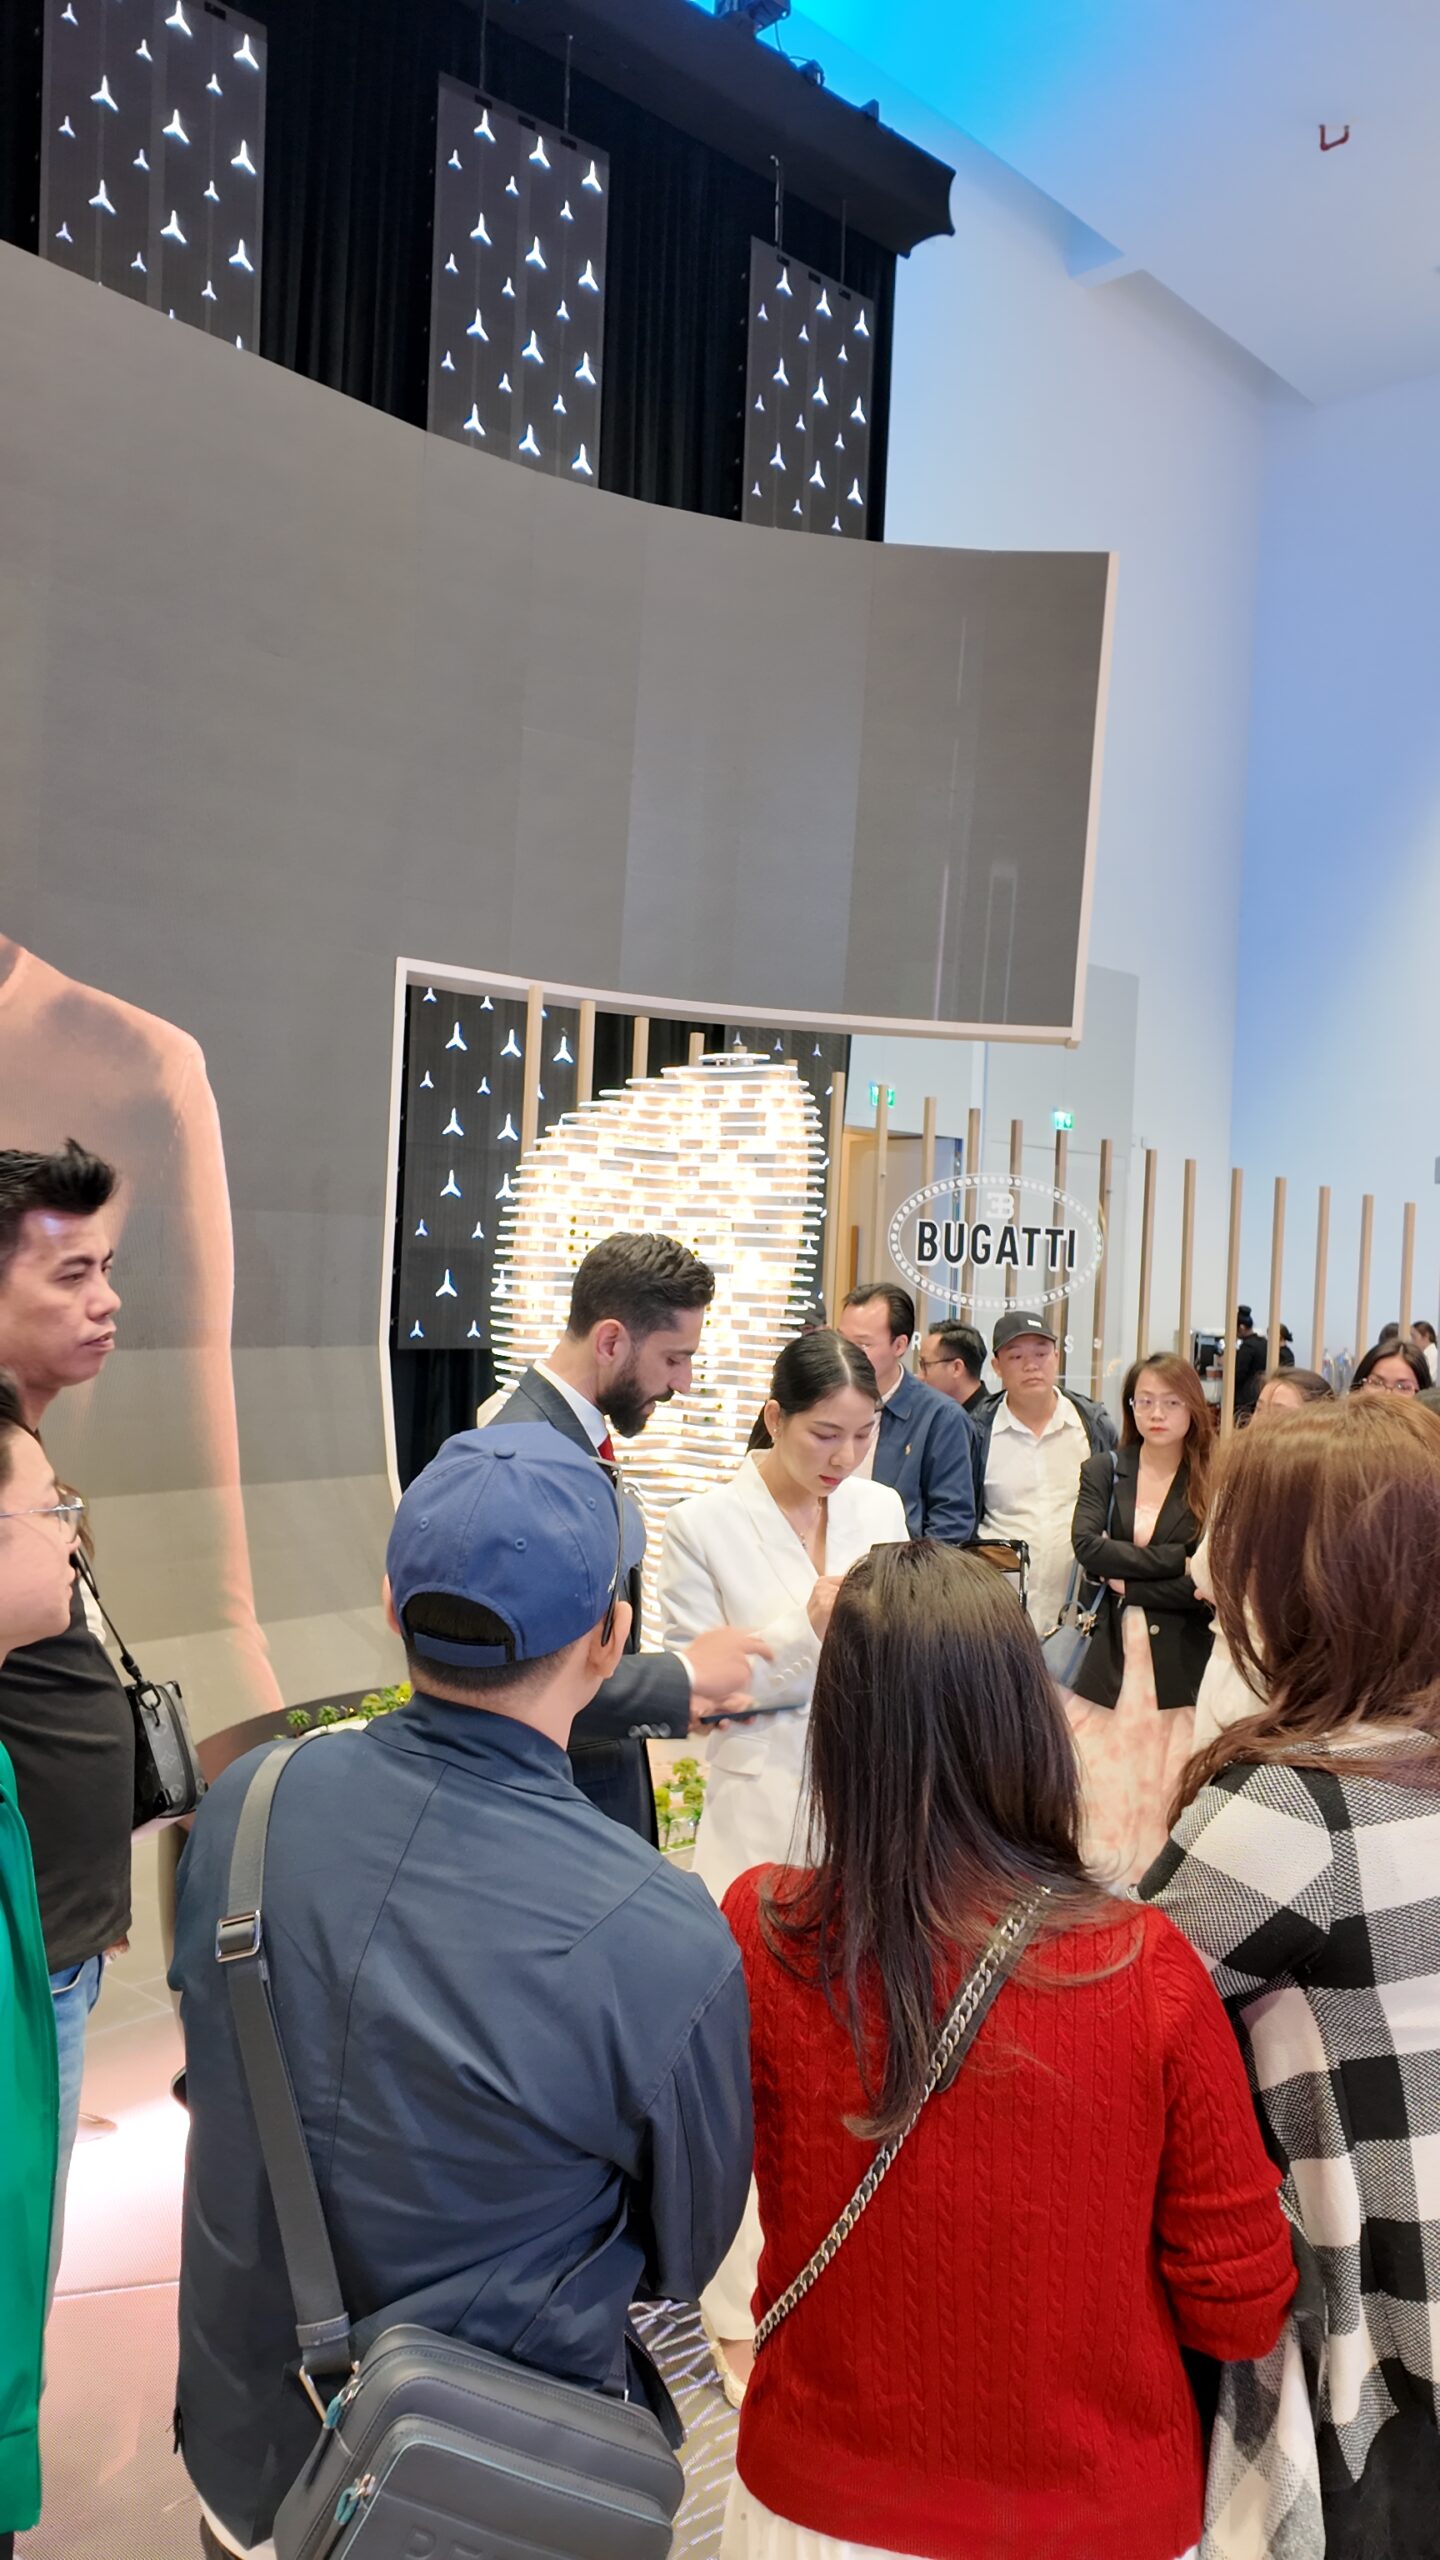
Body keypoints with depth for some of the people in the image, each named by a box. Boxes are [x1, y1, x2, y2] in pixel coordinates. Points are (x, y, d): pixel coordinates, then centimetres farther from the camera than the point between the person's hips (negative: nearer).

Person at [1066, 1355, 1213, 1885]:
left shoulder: (1213, 1482, 1)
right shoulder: (1102, 1471, 8)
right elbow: (1085, 1544, -9)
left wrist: (1128, 1582, -10)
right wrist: (1174, 1562, -12)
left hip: (1181, 1661, -1)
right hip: (1112, 1656, 2)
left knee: (1169, 1795, 0)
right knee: (1102, 1801, 1)